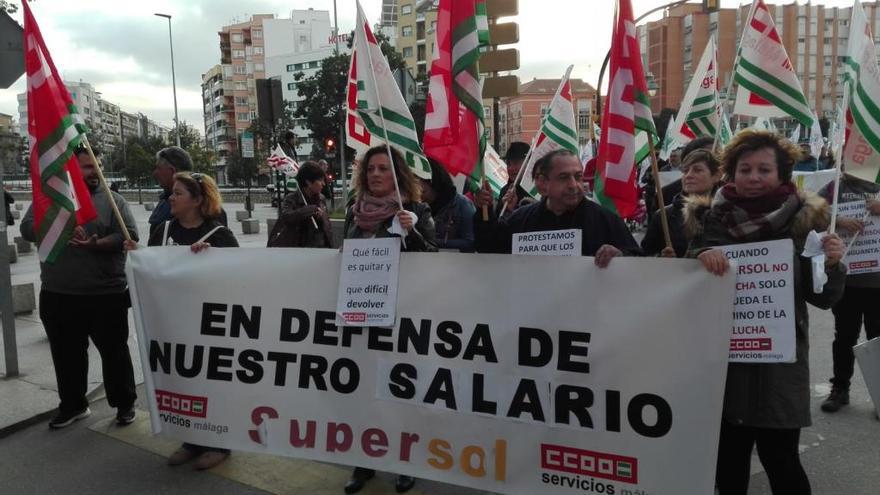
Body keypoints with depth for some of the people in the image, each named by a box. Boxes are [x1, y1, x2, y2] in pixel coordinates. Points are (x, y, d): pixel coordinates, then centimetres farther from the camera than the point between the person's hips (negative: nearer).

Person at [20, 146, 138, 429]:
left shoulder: (112, 200, 2)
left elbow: (130, 235, -7)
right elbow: (27, 229, -1)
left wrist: (97, 244, -22)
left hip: (106, 295, -3)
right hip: (58, 296, 3)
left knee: (114, 351, 7)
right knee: (66, 354, 15)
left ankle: (125, 403, 21)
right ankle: (72, 405, 32)